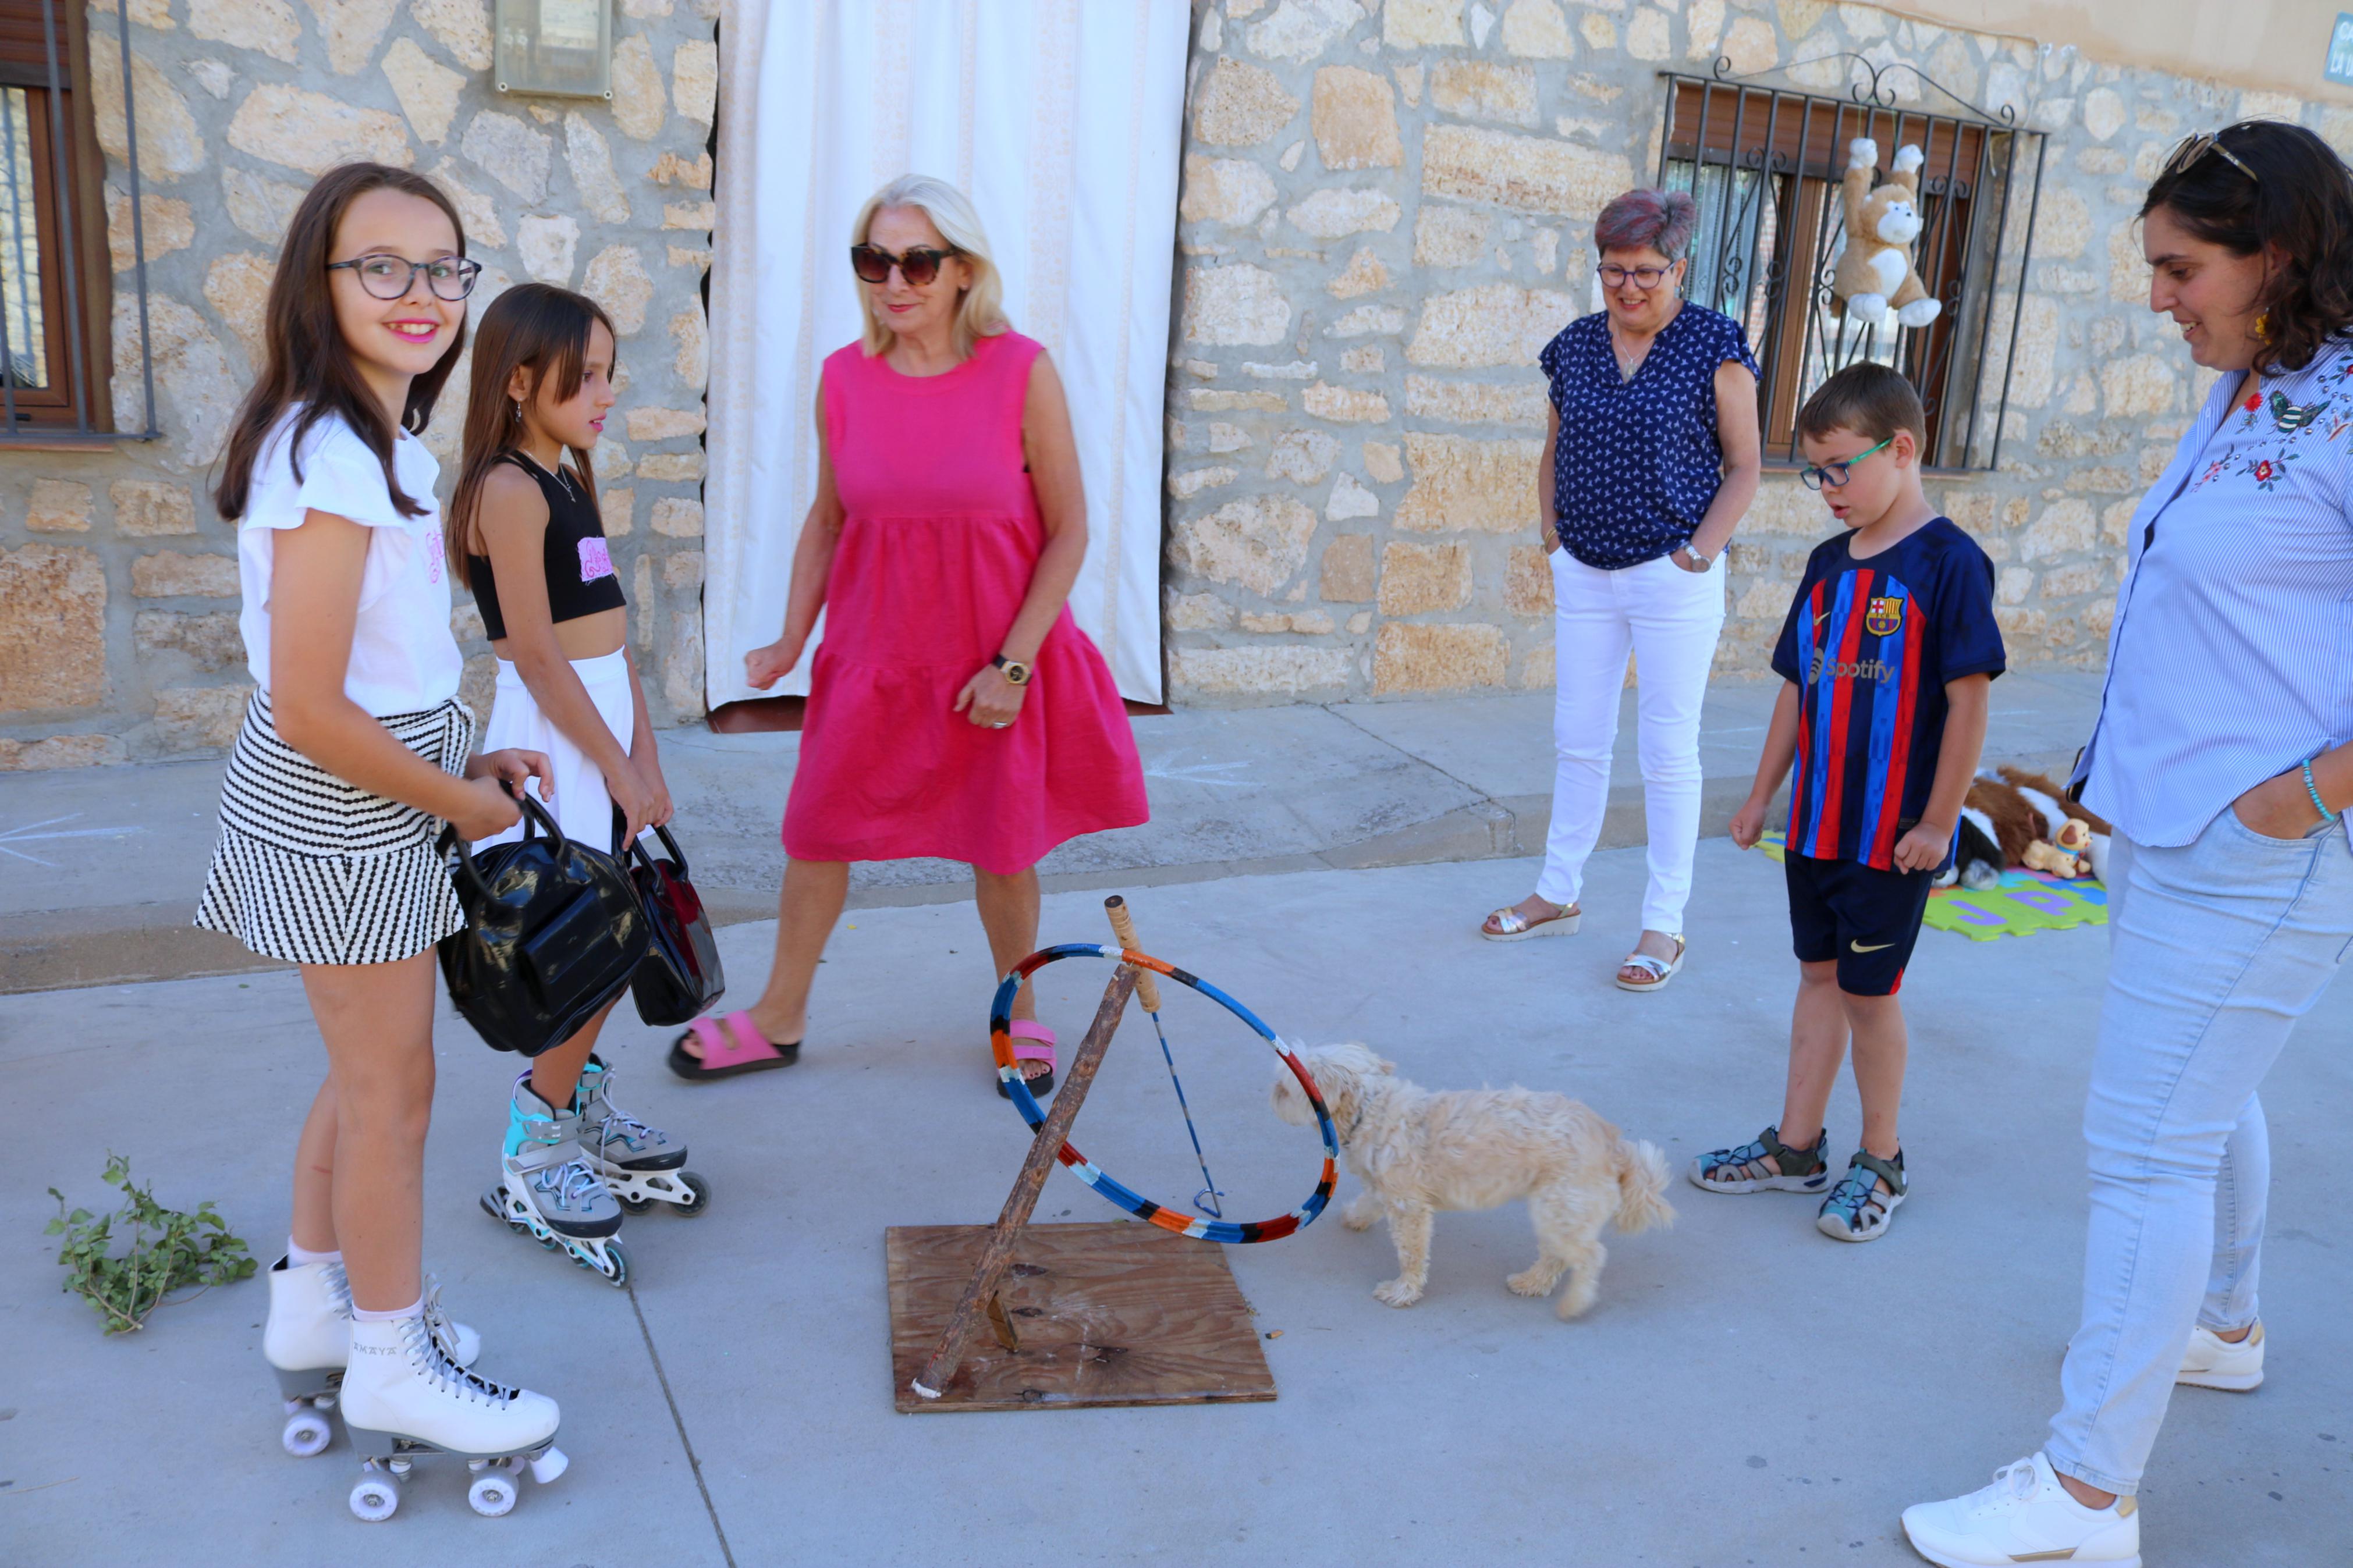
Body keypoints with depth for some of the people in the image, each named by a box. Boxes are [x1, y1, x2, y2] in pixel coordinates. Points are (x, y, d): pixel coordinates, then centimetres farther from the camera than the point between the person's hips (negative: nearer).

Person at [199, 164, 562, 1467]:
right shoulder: (331, 462, -23)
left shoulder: (381, 443, 8)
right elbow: (310, 711, -24)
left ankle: (315, 1306, 40)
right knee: (392, 1089, 5)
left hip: (379, 789, 9)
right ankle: (393, 1363, 23)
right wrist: (463, 801, -13)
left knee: (367, 1072, 21)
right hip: (339, 809, -9)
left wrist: (463, 761, 8)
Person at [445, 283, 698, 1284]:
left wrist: (645, 755, 7)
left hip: (603, 722, 9)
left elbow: (606, 631, 12)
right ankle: (531, 1158, 10)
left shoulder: (567, 479, 13)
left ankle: (580, 1109, 31)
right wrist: (618, 765, -13)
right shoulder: (510, 490, -15)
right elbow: (538, 655, -18)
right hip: (552, 738, -9)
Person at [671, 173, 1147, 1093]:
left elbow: (1068, 531, -10)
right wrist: (791, 639, 5)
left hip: (996, 662, -3)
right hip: (873, 654, 3)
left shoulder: (1022, 373, -13)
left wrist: (1014, 663, -14)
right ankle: (778, 1019, 28)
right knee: (817, 830, 9)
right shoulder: (844, 378, -3)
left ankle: (1018, 1015, 34)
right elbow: (827, 518, 9)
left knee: (1002, 847, 10)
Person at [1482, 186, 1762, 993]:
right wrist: (1553, 537, 7)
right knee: (1578, 741, 13)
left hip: (1671, 578, -5)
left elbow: (1745, 466, -4)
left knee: (1669, 754, 1)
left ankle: (1664, 925, 10)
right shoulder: (1575, 346, 7)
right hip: (1583, 574, 5)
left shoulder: (1714, 345, -7)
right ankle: (1558, 894, 26)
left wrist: (1699, 553, -12)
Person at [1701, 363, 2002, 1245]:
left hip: (1894, 834, -6)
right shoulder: (1829, 563, 8)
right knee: (1818, 977, 15)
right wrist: (1762, 796, 15)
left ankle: (1881, 1162, 23)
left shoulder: (1947, 562, -14)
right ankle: (1797, 1148, 26)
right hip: (1816, 823, 7)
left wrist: (1938, 822, -14)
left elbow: (1968, 700, -14)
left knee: (1870, 992, 4)